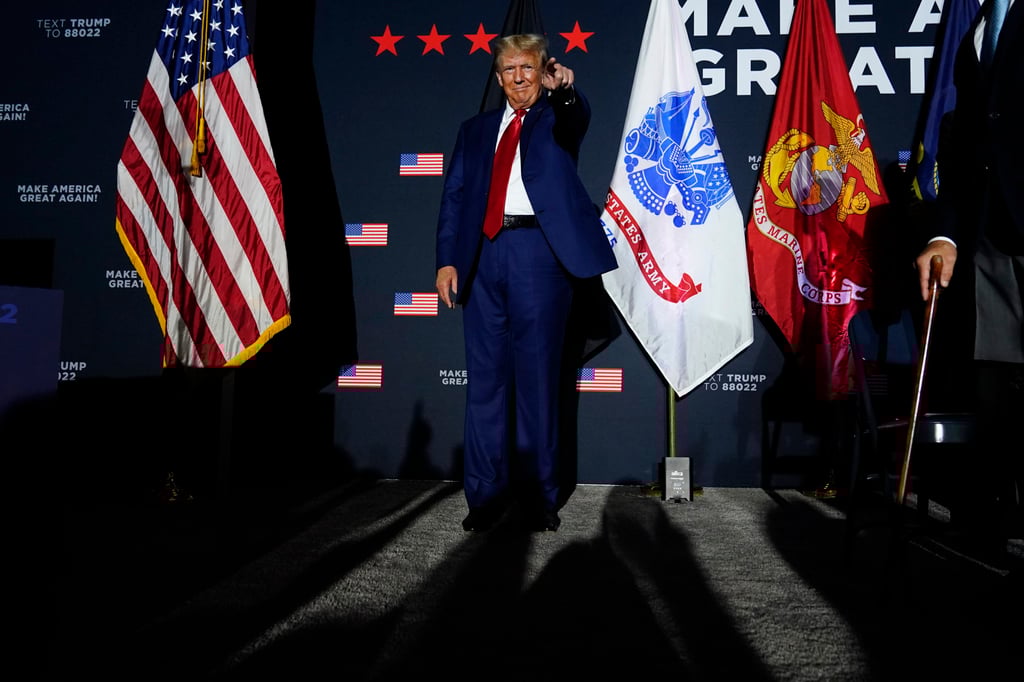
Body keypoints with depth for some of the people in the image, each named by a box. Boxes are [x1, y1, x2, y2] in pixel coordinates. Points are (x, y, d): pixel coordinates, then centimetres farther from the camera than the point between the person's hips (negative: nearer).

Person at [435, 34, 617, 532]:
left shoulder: (556, 118, 13)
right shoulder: (474, 130, 21)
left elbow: (578, 119, -12)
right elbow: (453, 195, 14)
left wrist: (565, 89, -34)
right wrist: (447, 260, 2)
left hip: (538, 252, -3)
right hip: (483, 255, 3)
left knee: (538, 375, 0)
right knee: (485, 375, 3)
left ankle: (539, 495, 9)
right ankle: (485, 493, 11)